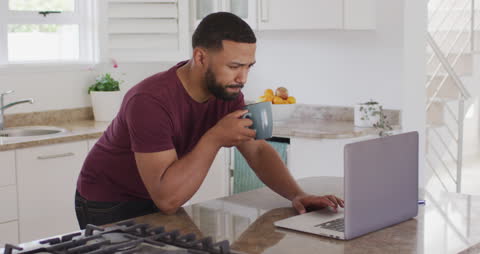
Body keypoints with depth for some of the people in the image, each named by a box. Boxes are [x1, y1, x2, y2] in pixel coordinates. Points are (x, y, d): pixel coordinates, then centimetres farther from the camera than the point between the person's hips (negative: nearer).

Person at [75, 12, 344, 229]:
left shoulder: (226, 91, -11)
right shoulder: (150, 101, -33)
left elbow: (258, 150, -4)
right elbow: (167, 198, -36)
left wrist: (298, 195, -19)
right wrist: (214, 138, -35)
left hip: (159, 201, 6)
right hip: (109, 207, -6)